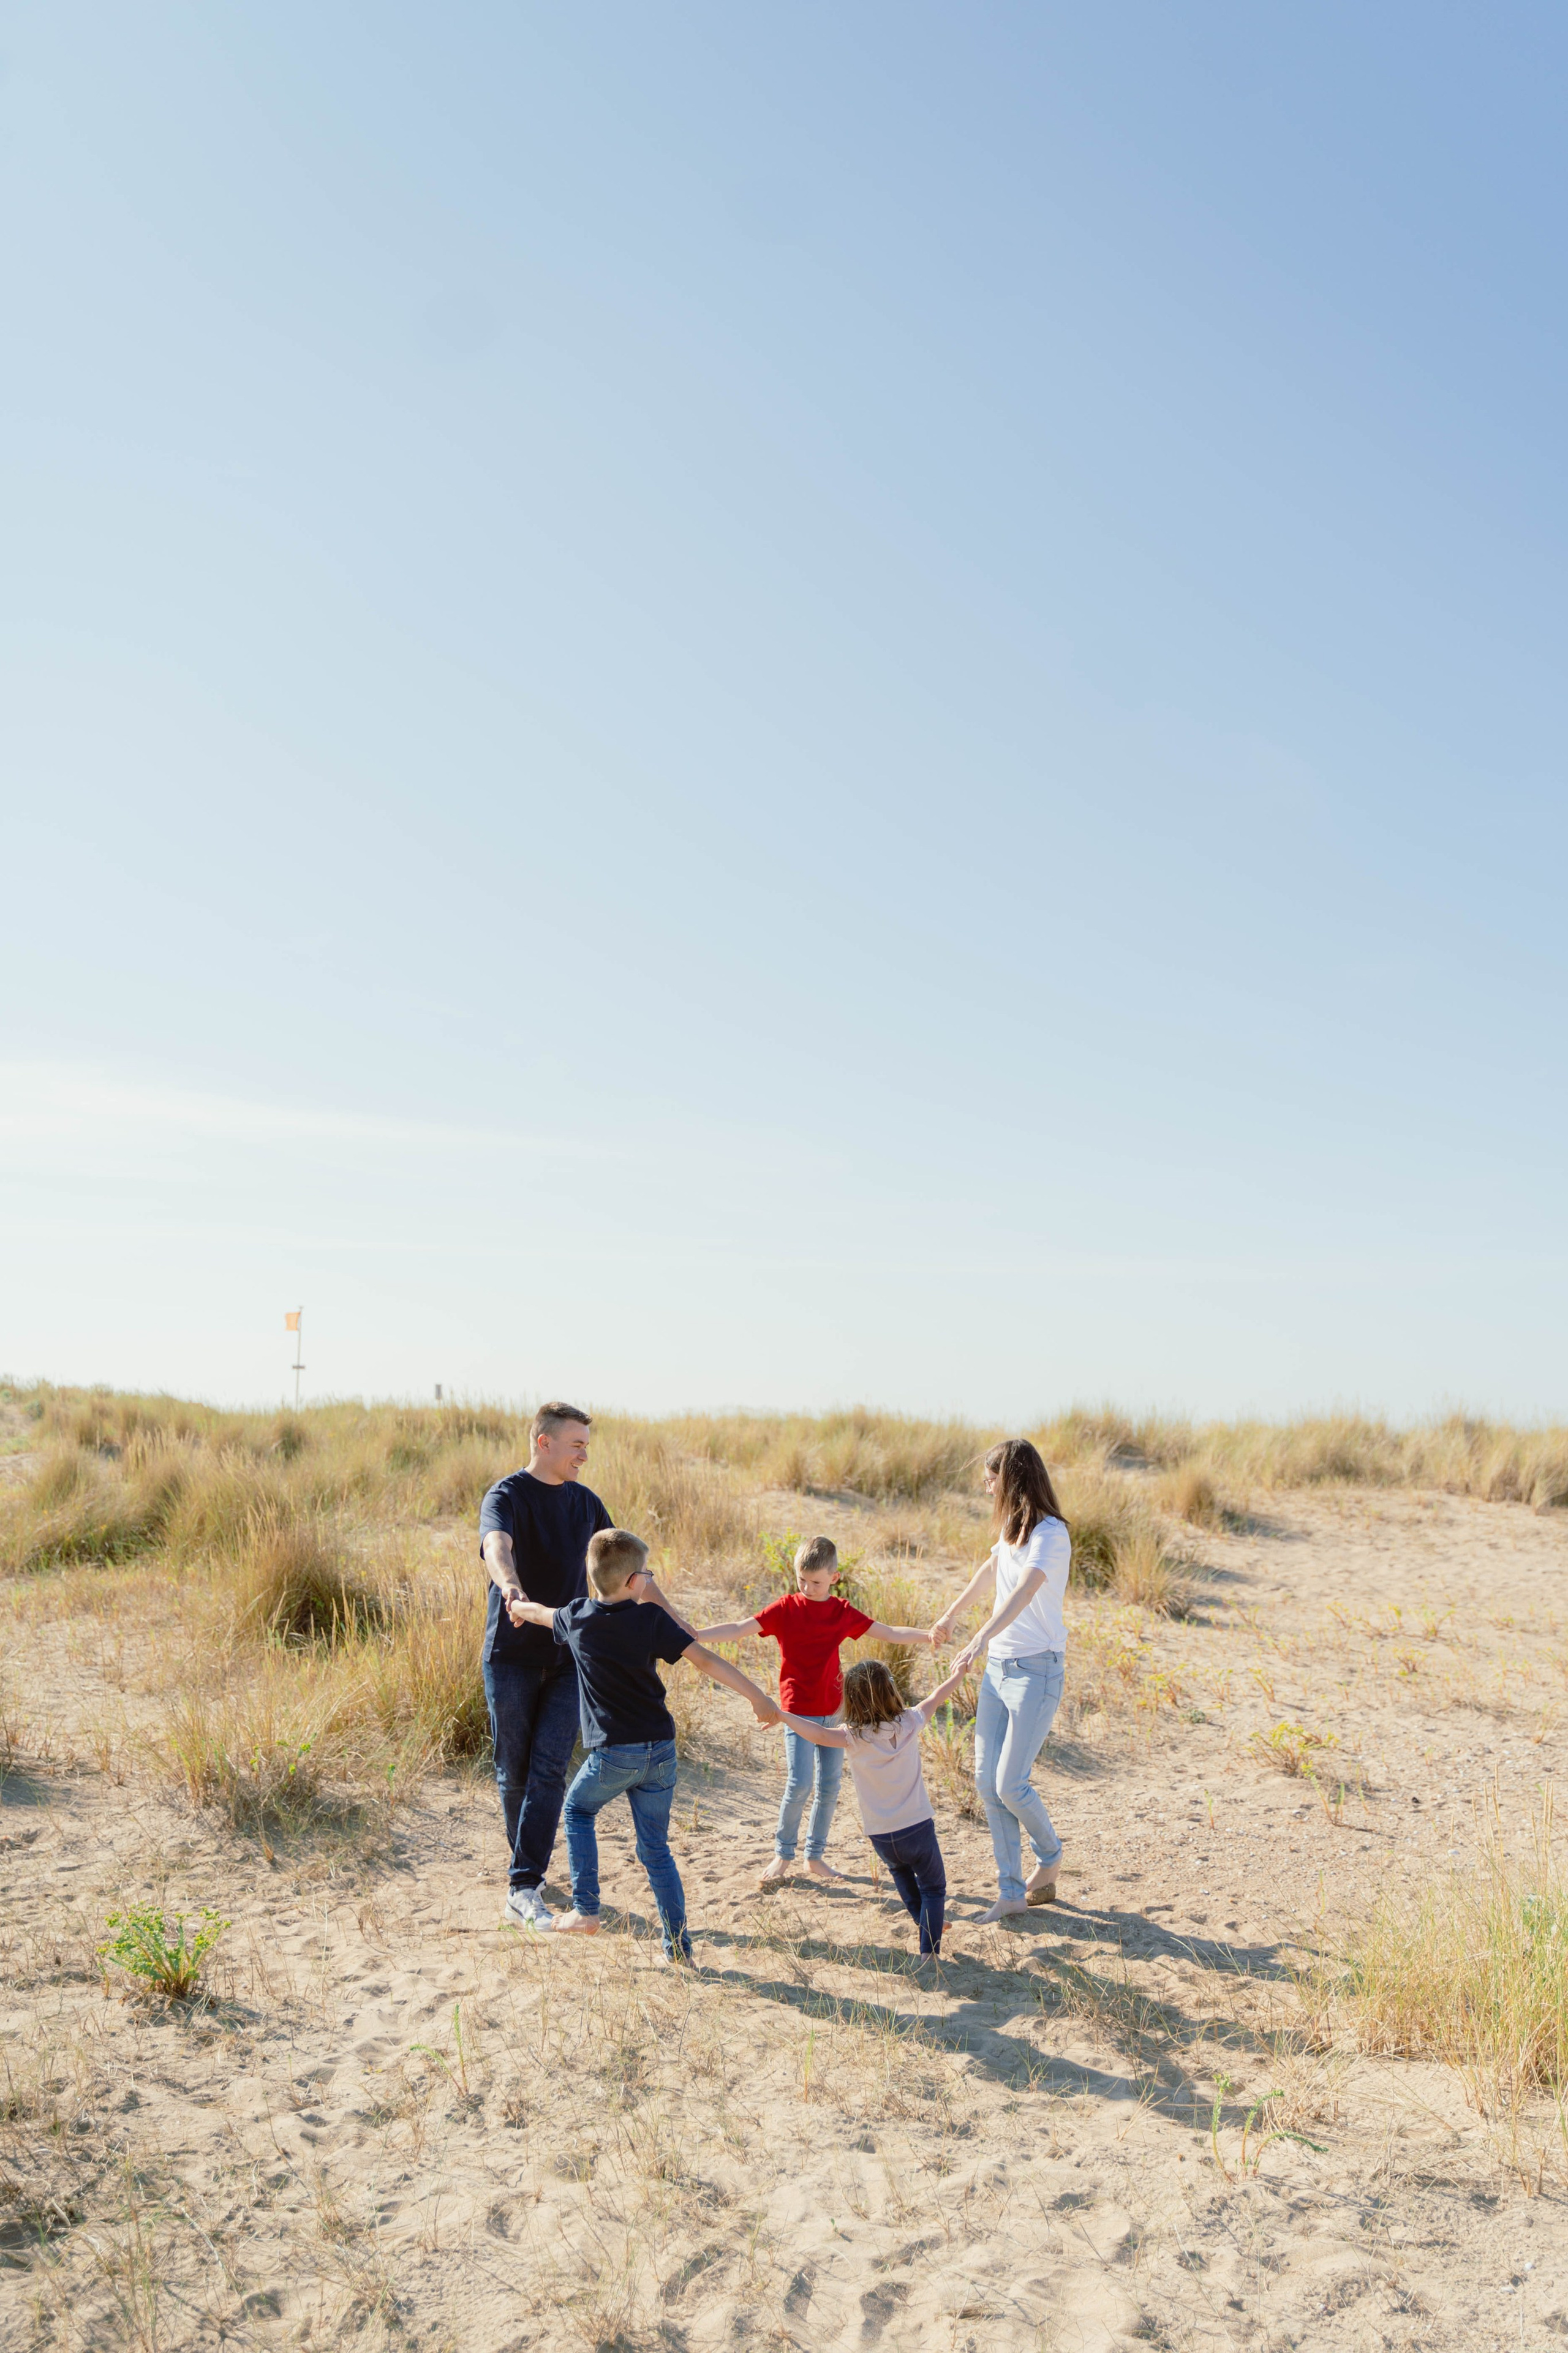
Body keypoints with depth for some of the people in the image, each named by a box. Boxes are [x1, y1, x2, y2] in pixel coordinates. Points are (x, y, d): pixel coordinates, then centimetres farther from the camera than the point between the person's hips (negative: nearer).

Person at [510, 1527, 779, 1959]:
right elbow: (705, 1660, -9)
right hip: (661, 1750, 1)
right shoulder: (651, 1618, -3)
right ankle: (678, 1948, 11)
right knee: (655, 1847, 12)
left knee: (578, 1810, 27)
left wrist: (517, 1605, 48)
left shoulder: (576, 1618, 2)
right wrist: (758, 1698, -7)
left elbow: (537, 1613, 25)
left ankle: (585, 1911, 22)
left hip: (614, 1753, -1)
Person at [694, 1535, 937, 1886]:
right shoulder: (786, 1608, -7)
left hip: (833, 1710, 4)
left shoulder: (843, 1612, 3)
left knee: (829, 1785, 7)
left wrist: (929, 1635, -5)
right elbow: (739, 1630, -13)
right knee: (800, 1784, -10)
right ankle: (783, 1855, 9)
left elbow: (889, 1633, 6)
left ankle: (815, 1856, 22)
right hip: (798, 1710, -4)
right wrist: (689, 1636, -24)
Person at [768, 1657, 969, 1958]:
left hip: (881, 1837, 1)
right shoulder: (909, 1723, -7)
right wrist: (957, 1675, 28)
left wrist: (782, 1715, -26)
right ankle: (929, 1949, 1)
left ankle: (924, 1921, 39)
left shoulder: (854, 1737, -13)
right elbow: (936, 1698, 11)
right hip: (918, 1828, -1)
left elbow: (819, 1735, -31)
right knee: (934, 1888, 16)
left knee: (900, 1869, 34)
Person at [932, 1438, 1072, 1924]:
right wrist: (951, 1615, 43)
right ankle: (1012, 1892, 12)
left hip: (1036, 1670, -8)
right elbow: (989, 1573, 29)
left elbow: (1024, 1592, -33)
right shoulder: (1012, 1529, 11)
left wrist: (981, 1638, -46)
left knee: (1011, 1784, -6)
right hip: (999, 1665, 8)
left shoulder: (1050, 1534, -17)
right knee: (987, 1781, 4)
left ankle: (1050, 1857, 22)